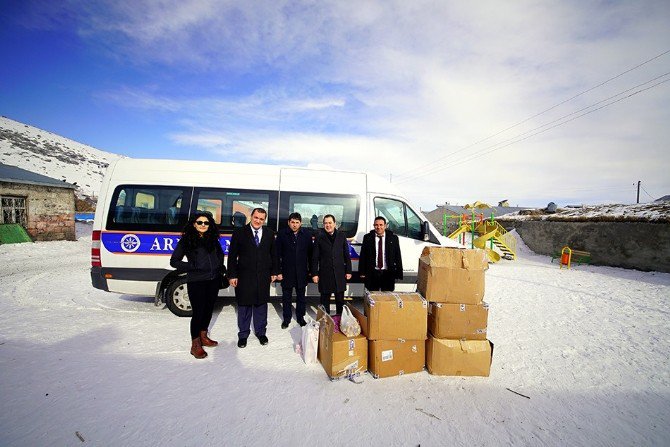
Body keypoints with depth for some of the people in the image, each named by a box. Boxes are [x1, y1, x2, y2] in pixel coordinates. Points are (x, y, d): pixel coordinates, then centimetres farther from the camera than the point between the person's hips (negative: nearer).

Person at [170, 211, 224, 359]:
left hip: (213, 280, 5)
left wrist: (219, 267, 4)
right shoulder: (186, 240, -5)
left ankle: (203, 337, 35)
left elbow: (220, 254, 21)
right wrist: (192, 267, -13)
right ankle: (195, 345, 16)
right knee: (198, 312, -1)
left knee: (208, 309, 15)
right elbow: (174, 261, -4)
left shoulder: (213, 239, 6)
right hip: (196, 282, -5)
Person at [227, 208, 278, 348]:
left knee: (261, 305, 13)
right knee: (244, 306, 9)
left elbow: (273, 254, 9)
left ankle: (261, 332, 30)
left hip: (263, 277, 2)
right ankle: (243, 334, 26)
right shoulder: (240, 232, -3)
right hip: (244, 276, -2)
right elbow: (232, 256, -3)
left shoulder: (269, 234, 5)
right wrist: (232, 275, -7)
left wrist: (274, 272, 6)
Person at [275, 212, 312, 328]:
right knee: (286, 297, 12)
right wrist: (278, 271, -8)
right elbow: (277, 254, -4)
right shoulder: (282, 235, -5)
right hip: (287, 272, -1)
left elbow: (310, 254, 3)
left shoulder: (306, 236, -1)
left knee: (301, 296, 14)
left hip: (302, 272, 1)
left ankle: (300, 317, 31)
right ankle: (286, 318, 28)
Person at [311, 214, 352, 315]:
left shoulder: (341, 236, 5)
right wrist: (315, 273, -4)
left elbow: (347, 255, 7)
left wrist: (348, 271, 4)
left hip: (339, 273, 2)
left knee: (340, 300, 10)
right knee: (325, 300, 8)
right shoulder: (319, 237, -1)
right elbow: (315, 257, -1)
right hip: (325, 274, -1)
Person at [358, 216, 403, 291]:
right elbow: (362, 256, 3)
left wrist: (399, 273, -1)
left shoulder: (393, 238, 0)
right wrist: (362, 272, -1)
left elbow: (398, 256, 2)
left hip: (388, 274, 0)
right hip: (372, 273, 0)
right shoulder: (367, 238, 1)